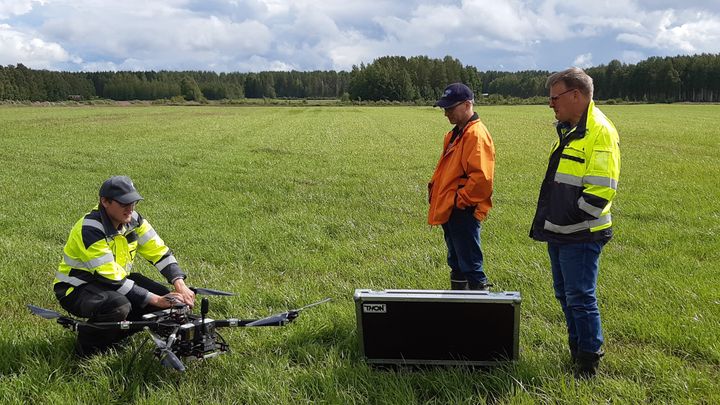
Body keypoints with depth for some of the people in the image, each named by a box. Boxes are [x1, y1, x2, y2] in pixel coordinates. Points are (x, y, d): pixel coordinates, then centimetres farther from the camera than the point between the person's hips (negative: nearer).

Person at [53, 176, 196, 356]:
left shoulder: (132, 219, -7)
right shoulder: (90, 230, -29)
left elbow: (159, 251, -5)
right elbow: (111, 279, -31)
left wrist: (180, 285, -21)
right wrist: (155, 299, -31)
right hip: (77, 288, -7)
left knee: (166, 298, -10)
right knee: (119, 305, -38)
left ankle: (114, 334, 9)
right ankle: (87, 342, -7)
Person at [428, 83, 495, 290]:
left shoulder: (476, 134, -16)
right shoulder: (455, 134, 16)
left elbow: (481, 176, -24)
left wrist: (460, 201, -18)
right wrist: (434, 188, 12)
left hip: (464, 213, -10)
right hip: (449, 211, 10)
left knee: (470, 265, -5)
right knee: (456, 264, 18)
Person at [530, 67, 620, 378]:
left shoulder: (600, 133, -16)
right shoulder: (568, 130, 15)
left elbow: (602, 189, -21)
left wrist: (573, 219, -19)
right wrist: (545, 220, 18)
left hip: (580, 236, -10)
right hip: (558, 232, 10)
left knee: (580, 297, -2)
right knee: (565, 294, 18)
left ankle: (589, 361, 12)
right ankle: (577, 349, 32)